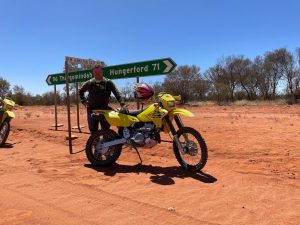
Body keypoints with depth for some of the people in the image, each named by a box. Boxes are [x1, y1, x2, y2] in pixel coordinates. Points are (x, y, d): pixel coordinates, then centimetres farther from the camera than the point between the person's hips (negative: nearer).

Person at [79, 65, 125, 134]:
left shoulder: (108, 83, -2)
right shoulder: (89, 83, 6)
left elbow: (117, 93, -12)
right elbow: (81, 91, 23)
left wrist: (122, 104, -26)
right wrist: (83, 101, 10)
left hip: (104, 109, -2)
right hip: (92, 109, 3)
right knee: (93, 130, 9)